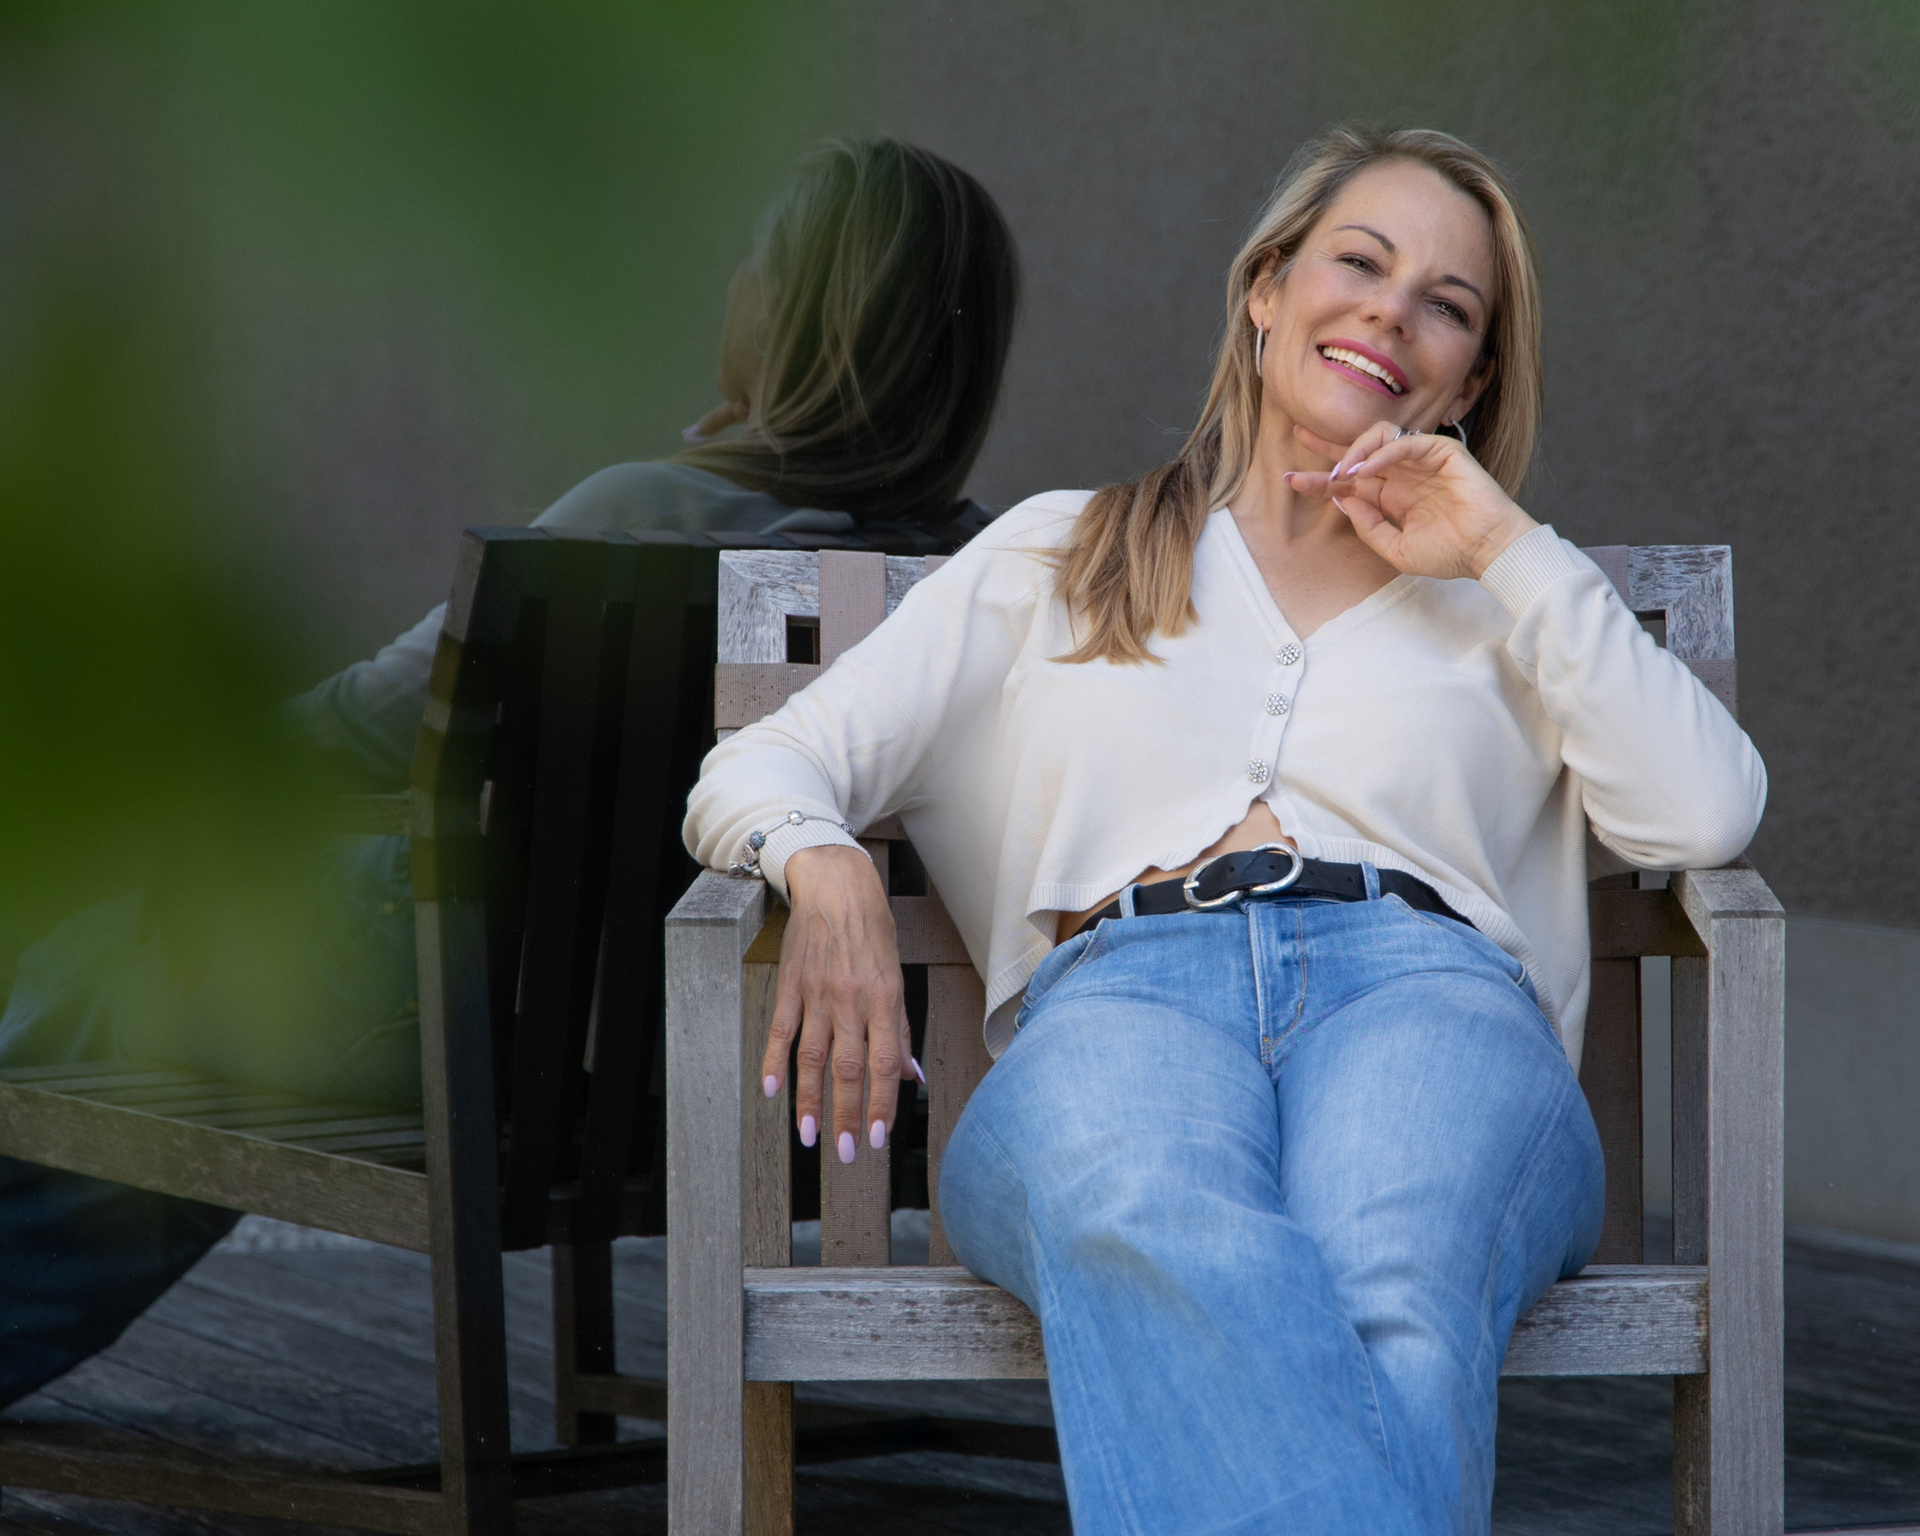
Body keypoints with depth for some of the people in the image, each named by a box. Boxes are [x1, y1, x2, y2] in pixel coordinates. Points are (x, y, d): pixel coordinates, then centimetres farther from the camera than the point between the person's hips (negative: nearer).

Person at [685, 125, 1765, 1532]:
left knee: (1393, 1282, -41)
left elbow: (1710, 814, 12)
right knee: (1179, 1245, -43)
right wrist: (826, 871, -3)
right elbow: (756, 771, 22)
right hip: (1120, 994, -1)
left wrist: (1507, 549, 14)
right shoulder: (1060, 553, 31)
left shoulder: (1504, 600, 32)